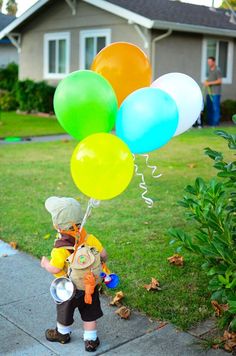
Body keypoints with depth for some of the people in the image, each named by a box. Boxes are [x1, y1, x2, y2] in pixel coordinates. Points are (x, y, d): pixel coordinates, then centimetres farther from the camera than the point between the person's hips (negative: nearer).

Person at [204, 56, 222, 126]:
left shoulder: (217, 70, -10)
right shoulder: (210, 69, 13)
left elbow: (219, 81, -15)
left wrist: (209, 83, -15)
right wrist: (206, 82, 2)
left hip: (215, 92, -8)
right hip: (209, 92, 8)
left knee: (215, 107, -4)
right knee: (209, 107, 10)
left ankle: (215, 122, 2)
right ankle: (210, 121, 18)